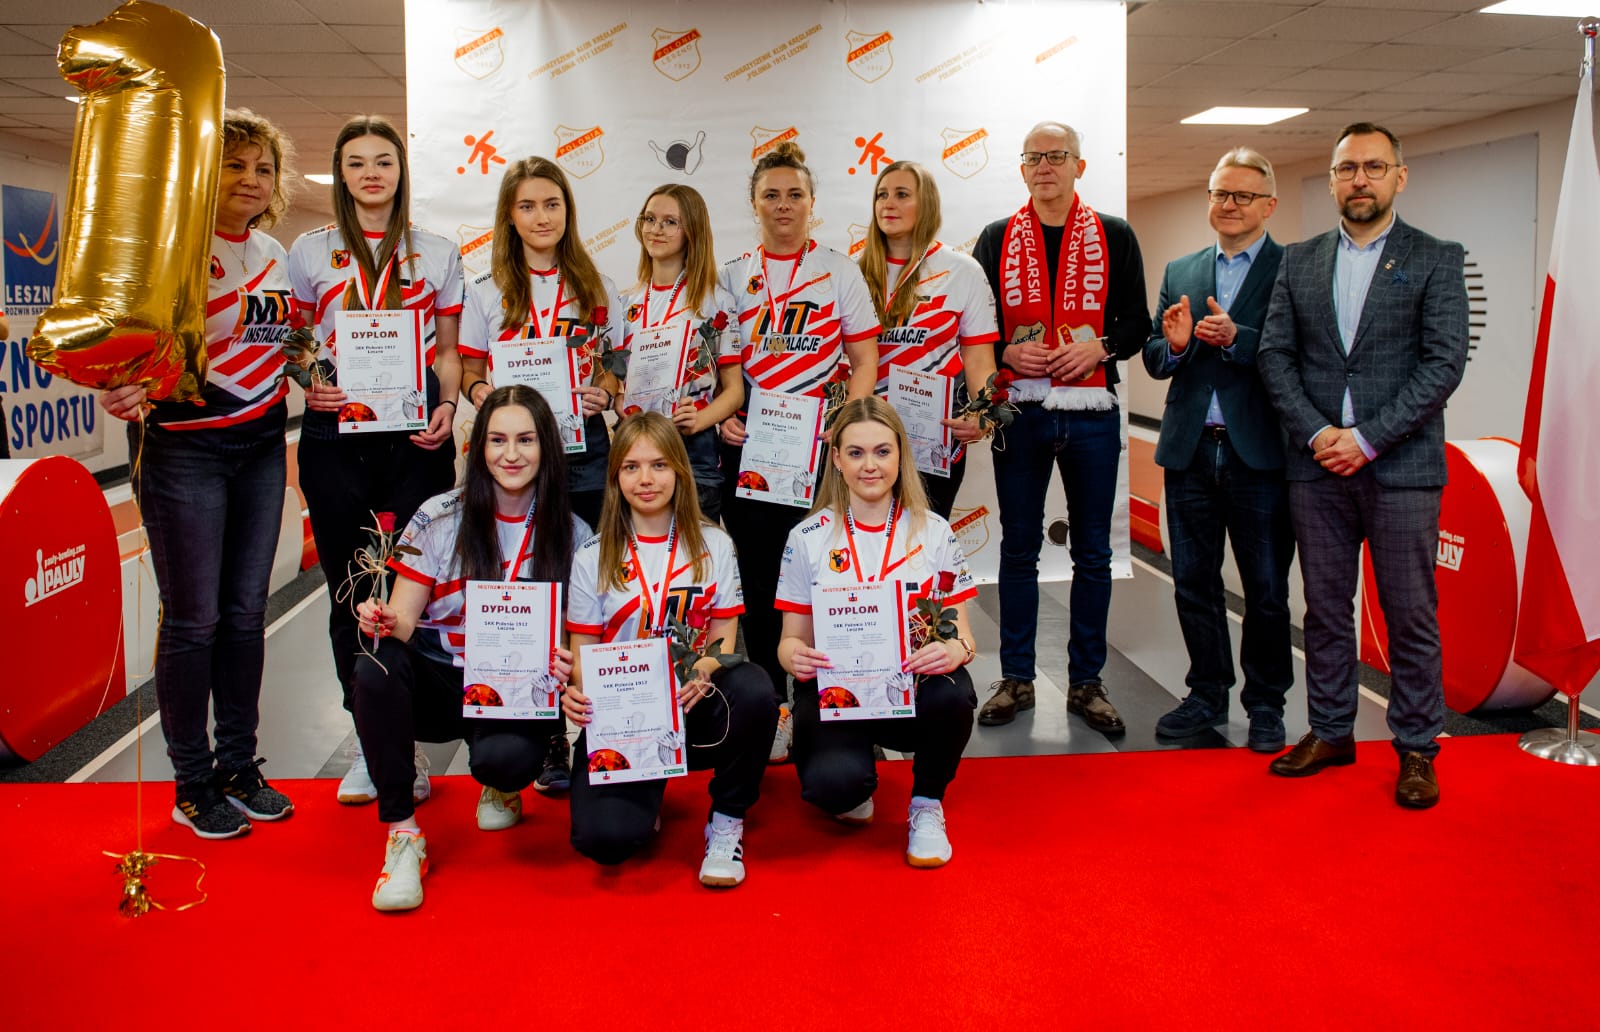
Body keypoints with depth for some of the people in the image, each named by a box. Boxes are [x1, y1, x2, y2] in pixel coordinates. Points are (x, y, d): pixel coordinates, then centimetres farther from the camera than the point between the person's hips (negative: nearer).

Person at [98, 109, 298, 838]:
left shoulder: (275, 254, 11)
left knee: (246, 612, 10)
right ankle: (192, 784, 13)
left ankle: (239, 765, 22)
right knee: (194, 618, 0)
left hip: (260, 447, 6)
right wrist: (126, 388, -36)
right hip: (181, 447, -6)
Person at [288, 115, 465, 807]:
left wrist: (446, 406, -6)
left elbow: (449, 350, 12)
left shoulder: (437, 253, 11)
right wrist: (308, 385, -10)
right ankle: (369, 742, 17)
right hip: (335, 436, 1)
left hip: (415, 434, 0)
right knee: (349, 591, 4)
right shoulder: (310, 251, 11)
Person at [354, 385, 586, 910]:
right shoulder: (439, 517, -2)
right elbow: (403, 620, -3)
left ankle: (502, 787, 10)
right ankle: (403, 834, -18)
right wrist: (384, 621, -27)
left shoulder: (571, 534, 0)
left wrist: (568, 661, -19)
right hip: (439, 682, 1)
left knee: (506, 757, -34)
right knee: (375, 666, -32)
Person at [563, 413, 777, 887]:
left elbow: (725, 638, 2)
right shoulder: (593, 558, 4)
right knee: (604, 837, -28)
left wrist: (701, 675, -22)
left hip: (694, 706, 1)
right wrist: (577, 691, -20)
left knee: (752, 686, -35)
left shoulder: (713, 546, 6)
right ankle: (647, 792, 13)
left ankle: (727, 821, -9)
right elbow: (583, 651, 4)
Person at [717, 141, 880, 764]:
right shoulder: (733, 276, 11)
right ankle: (770, 702, 15)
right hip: (748, 443, 2)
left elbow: (865, 363, 3)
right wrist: (721, 416, -5)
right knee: (758, 574, 3)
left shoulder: (840, 271, 6)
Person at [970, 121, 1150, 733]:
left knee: (1092, 552, 6)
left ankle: (1086, 681, 17)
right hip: (1019, 411, 0)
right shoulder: (997, 240, 8)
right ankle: (1016, 678, 16)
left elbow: (1137, 321, 5)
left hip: (1091, 412, 0)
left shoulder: (1114, 237, 7)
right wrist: (1007, 352, -11)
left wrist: (1099, 347, -13)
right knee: (1018, 549, 6)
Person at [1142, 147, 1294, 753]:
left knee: (1266, 589, 6)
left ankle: (1266, 704, 21)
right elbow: (1153, 361, 10)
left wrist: (1236, 338, -25)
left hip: (1259, 452, -4)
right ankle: (1208, 696, 26)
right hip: (1190, 451, 4)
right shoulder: (1179, 272, 14)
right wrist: (1174, 344, -11)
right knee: (1193, 582, 11)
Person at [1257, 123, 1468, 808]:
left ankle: (1416, 748, 15)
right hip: (1317, 466, 3)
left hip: (1402, 467, -3)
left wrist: (1367, 438, -13)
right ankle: (1330, 732, 22)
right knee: (1325, 610, 10)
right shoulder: (1299, 262, 11)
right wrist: (1315, 432, -8)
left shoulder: (1436, 260, 2)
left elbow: (1444, 363, -6)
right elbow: (1274, 355, 6)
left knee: (1410, 615, 2)